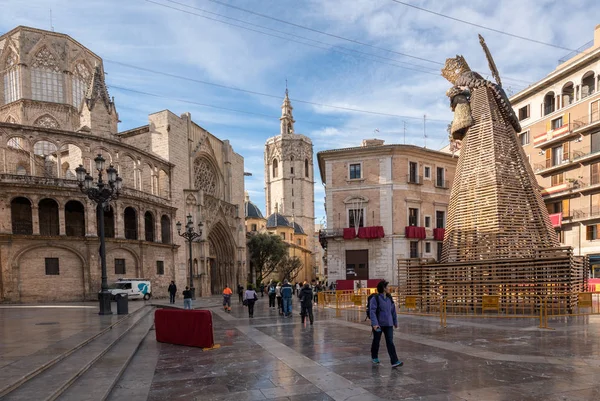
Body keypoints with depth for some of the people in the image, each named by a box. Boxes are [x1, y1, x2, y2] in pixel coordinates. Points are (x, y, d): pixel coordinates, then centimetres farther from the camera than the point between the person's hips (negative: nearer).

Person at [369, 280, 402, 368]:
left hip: (388, 324, 4)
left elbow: (393, 311, 14)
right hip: (378, 324, -4)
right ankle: (374, 357, 34)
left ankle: (394, 361, -10)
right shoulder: (375, 299, -13)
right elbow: (372, 312, -19)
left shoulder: (389, 298, 5)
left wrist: (395, 322, 18)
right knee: (376, 341, 13)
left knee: (390, 342, -6)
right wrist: (374, 324, -28)